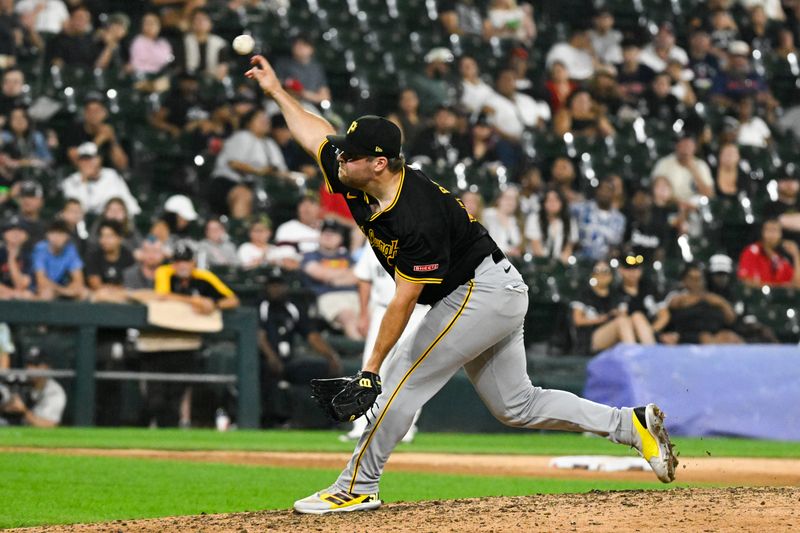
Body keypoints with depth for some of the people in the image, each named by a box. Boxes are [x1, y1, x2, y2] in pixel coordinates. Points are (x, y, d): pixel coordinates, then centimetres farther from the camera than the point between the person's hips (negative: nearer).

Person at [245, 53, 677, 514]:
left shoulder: (418, 219, -31)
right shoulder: (356, 181, -6)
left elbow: (404, 301, -27)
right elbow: (317, 132, 12)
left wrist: (372, 366, -24)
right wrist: (277, 91, 15)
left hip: (482, 291, -10)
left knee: (407, 377, -9)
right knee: (516, 404, 11)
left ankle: (357, 488, -2)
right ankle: (632, 425, 12)